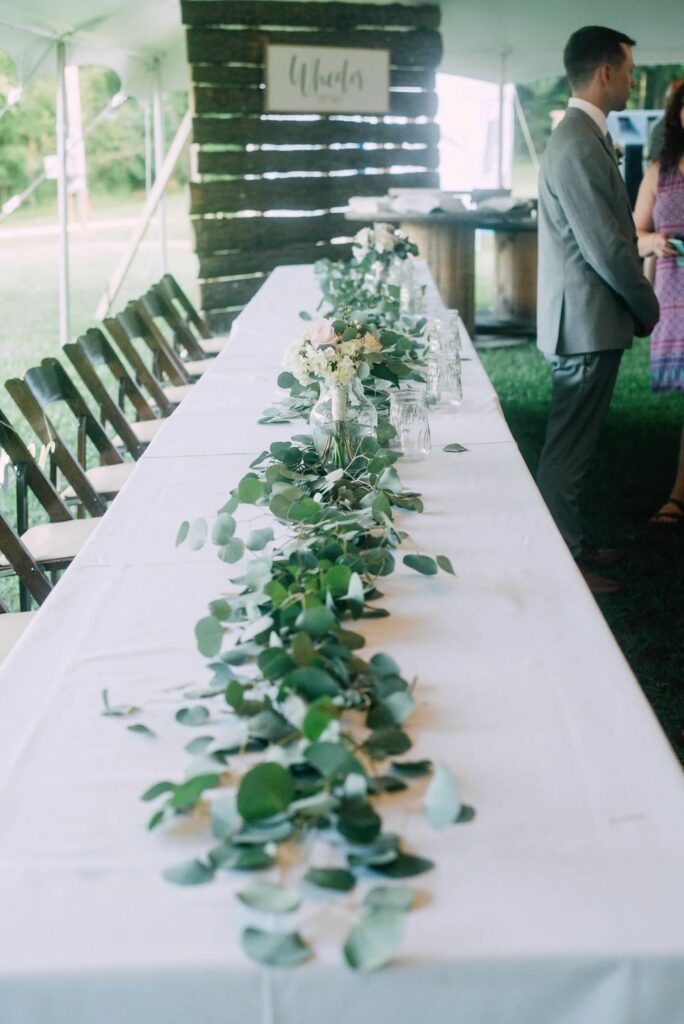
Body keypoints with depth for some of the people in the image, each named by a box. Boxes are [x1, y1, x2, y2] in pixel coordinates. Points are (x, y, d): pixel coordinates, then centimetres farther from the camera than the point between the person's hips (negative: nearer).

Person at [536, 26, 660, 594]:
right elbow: (606, 246, -22)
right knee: (570, 448, -1)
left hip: (588, 319, 10)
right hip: (588, 323, -10)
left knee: (575, 443, 18)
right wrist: (645, 305, -8)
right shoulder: (579, 144, -20)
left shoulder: (583, 136, 14)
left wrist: (636, 300, 13)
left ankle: (572, 544, 30)